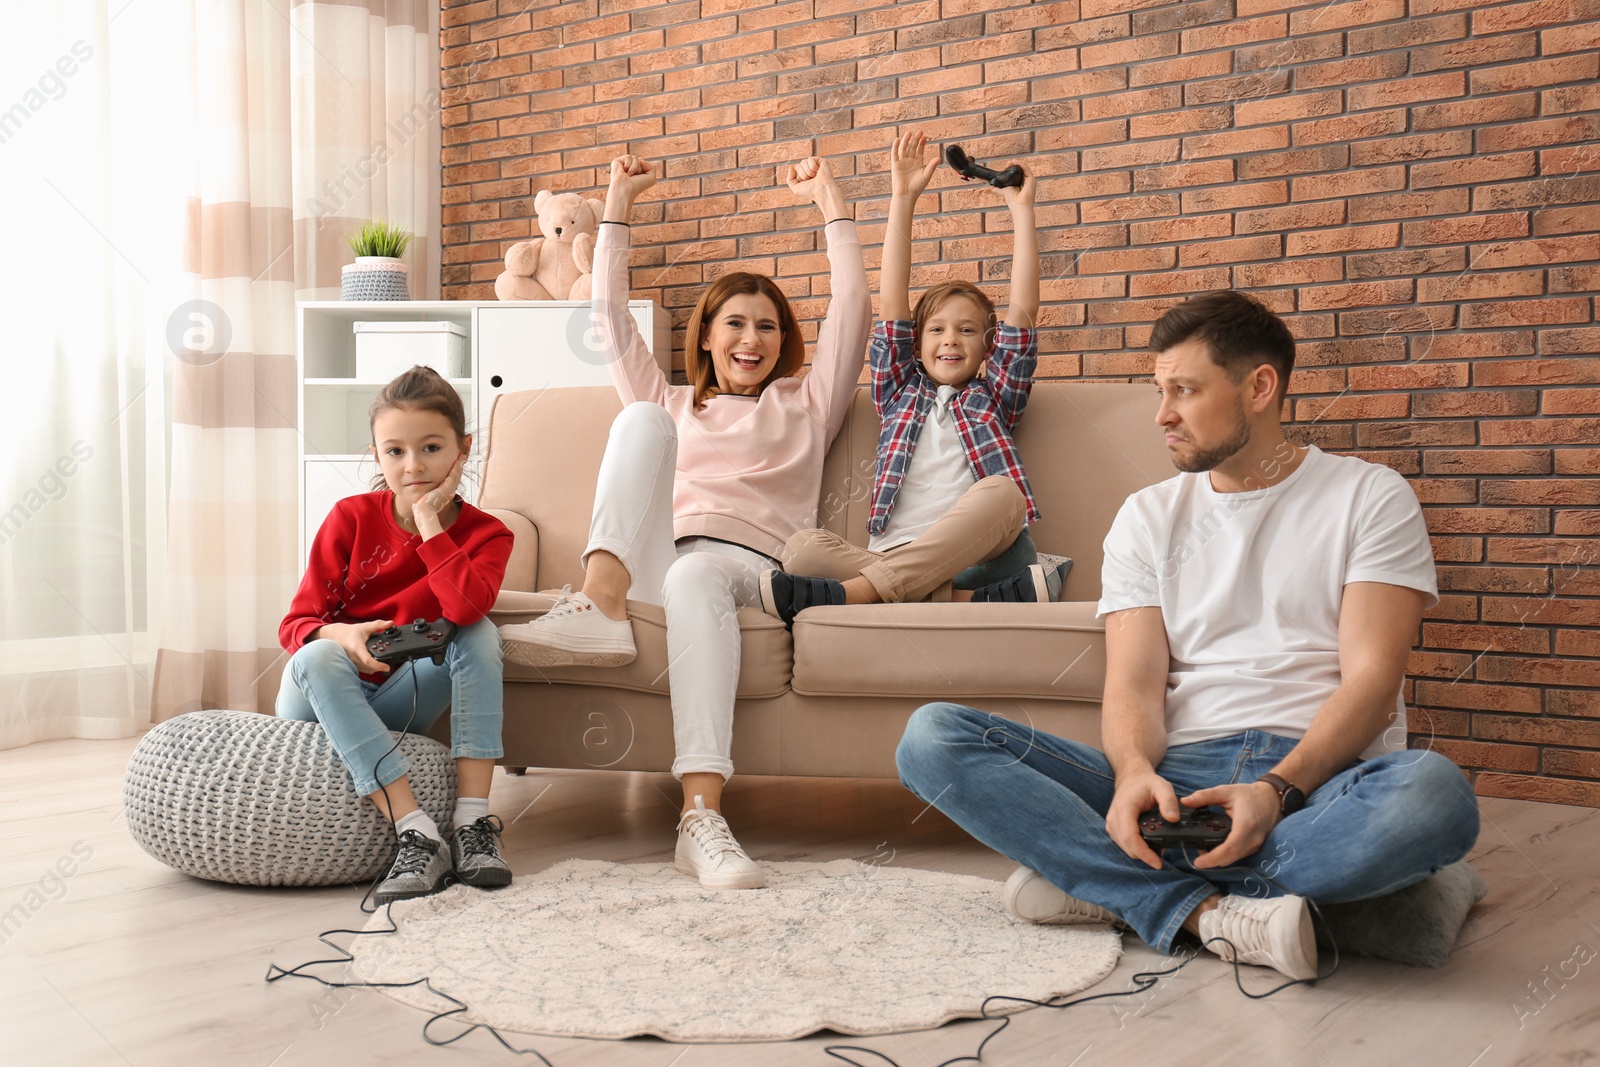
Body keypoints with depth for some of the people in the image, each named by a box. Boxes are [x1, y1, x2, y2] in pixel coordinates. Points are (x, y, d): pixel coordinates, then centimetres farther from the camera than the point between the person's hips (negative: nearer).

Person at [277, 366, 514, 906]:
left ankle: (473, 820, -29)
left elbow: (466, 607, -29)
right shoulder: (351, 517, -7)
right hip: (327, 698, -1)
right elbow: (295, 624, -8)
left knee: (480, 633, -22)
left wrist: (430, 523, -23)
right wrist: (341, 636, -31)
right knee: (317, 659, -34)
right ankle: (416, 834, -44)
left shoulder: (485, 533, -5)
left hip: (400, 703, 1)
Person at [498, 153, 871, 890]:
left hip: (747, 565, -2)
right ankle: (601, 605, -47)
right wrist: (618, 206, 28)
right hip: (653, 559, 2)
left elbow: (851, 307, 20)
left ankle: (702, 814, -55)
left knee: (695, 577, -41)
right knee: (639, 419, -23)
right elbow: (611, 316, 29)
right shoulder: (671, 406, 35)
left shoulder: (805, 404, 30)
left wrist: (830, 201, 22)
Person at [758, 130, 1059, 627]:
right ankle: (955, 600, -41)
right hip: (890, 556, 1)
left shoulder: (993, 399, 24)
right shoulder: (901, 393, 27)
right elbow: (892, 305, 17)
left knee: (1001, 490, -34)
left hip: (971, 555, -1)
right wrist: (902, 199, 12)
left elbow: (1023, 311, 14)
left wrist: (1021, 209, 12)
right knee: (802, 547, -28)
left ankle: (852, 593, -41)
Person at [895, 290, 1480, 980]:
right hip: (1177, 775, 2)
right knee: (932, 738, -18)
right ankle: (1213, 912, -28)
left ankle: (1111, 883, -25)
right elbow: (1134, 683, 4)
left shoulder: (1370, 496, 8)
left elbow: (1372, 680, -4)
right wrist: (1134, 773, -20)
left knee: (1432, 793, -39)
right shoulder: (1148, 516, 16)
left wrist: (1277, 789, -22)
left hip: (1317, 776, -2)